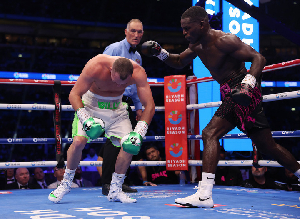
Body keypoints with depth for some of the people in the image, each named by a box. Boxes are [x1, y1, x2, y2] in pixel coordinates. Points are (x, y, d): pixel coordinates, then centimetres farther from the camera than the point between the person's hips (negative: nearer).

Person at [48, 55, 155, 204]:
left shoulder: (138, 72, -26)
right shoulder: (95, 66, -32)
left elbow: (149, 105, -22)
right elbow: (74, 95, -24)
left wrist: (139, 133, -32)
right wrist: (85, 119, -37)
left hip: (116, 107, 3)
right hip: (91, 103, -2)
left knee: (130, 144, -12)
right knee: (78, 141, -22)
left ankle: (115, 191, 4)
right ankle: (65, 184, 1)